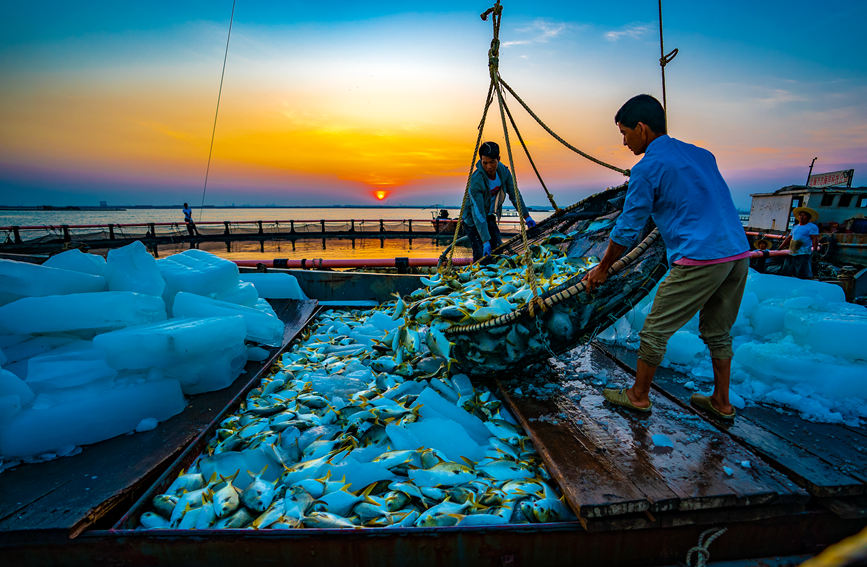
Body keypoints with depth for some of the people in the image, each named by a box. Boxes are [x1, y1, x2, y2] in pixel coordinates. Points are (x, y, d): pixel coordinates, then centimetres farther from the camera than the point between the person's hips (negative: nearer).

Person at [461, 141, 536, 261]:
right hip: (473, 220, -6)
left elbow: (514, 194, 1)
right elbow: (478, 214, -33)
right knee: (481, 255, -12)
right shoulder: (476, 181, -32)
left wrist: (526, 217, 1)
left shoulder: (503, 171, -13)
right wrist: (485, 241, -36)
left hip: (489, 216, 6)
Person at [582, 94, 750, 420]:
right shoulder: (701, 155, 17)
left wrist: (602, 268, 7)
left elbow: (627, 229, -4)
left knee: (655, 331, 6)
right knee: (718, 333, 21)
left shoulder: (647, 169, -6)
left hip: (699, 260, -8)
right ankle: (721, 403, 32)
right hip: (739, 253, 8)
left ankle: (638, 396, 21)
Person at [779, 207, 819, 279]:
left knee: (804, 276, -11)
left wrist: (814, 250, -18)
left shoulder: (812, 227, 2)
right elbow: (788, 239, 24)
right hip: (792, 254, 7)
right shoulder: (795, 227, 22)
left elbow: (815, 239, -7)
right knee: (788, 274, 8)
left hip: (804, 254, -7)